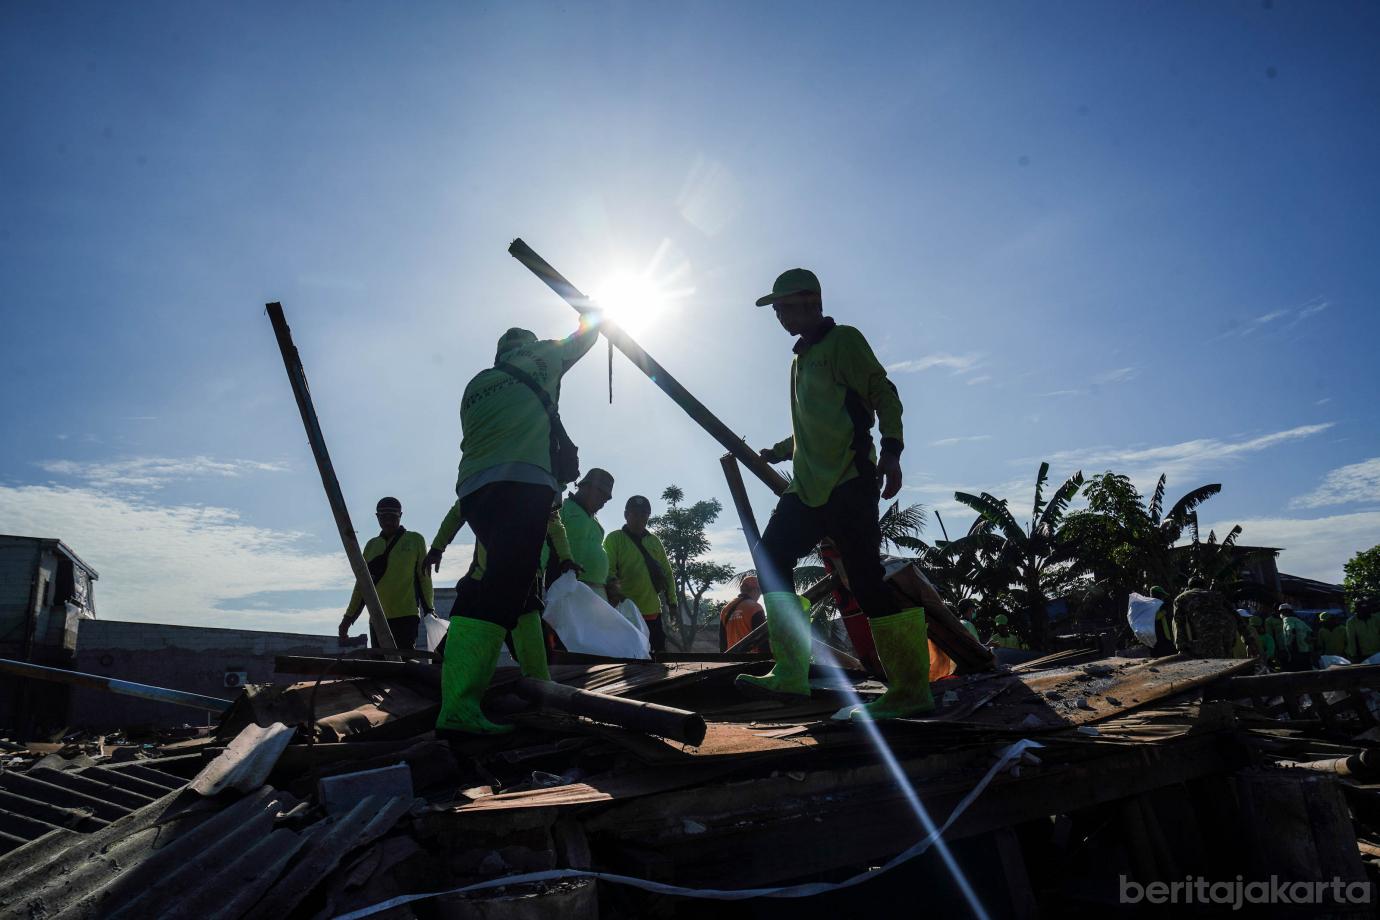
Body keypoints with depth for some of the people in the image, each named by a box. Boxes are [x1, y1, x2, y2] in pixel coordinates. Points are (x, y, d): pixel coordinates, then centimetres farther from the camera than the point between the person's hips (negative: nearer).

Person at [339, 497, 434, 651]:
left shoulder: (415, 540, 8)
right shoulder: (371, 545, 18)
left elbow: (424, 576, 4)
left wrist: (429, 610, -3)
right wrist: (349, 616, 15)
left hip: (406, 616, -4)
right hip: (377, 618, 4)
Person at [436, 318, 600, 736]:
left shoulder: (474, 386, 26)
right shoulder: (537, 357, 15)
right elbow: (580, 341, 30)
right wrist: (593, 317, 51)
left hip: (473, 490, 7)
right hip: (523, 485, -7)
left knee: (514, 584, 19)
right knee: (501, 593, -18)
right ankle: (458, 704, -30)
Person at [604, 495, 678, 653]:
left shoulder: (654, 541, 16)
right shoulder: (614, 539, 2)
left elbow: (667, 572, 19)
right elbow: (607, 569, -9)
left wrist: (672, 601, 13)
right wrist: (613, 586, -28)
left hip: (652, 611, 5)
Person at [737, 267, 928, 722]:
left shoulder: (843, 340, 1)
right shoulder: (801, 358, 25)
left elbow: (884, 394, -8)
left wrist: (890, 450, -21)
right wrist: (775, 452, 25)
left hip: (848, 480, -9)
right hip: (809, 486, 9)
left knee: (865, 575, -15)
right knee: (771, 554, 4)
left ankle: (911, 690, -9)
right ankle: (790, 673, 5)